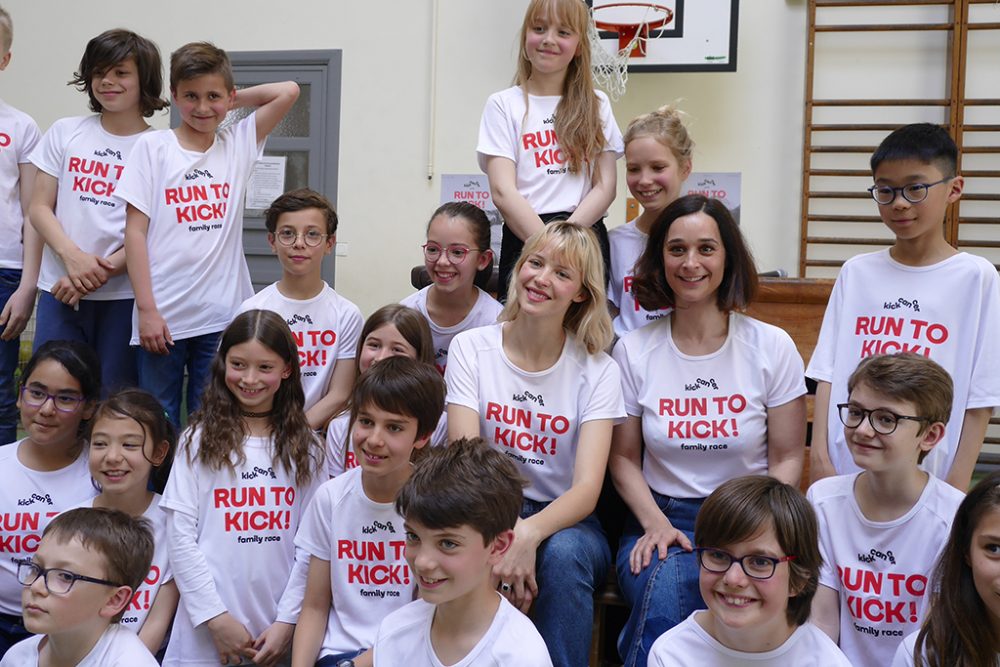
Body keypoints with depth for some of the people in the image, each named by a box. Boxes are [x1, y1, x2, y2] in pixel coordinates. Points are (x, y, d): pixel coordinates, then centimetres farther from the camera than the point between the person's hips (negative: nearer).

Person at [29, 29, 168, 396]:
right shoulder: (65, 132, 8)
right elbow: (39, 208, 6)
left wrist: (103, 271, -15)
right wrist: (74, 257, -12)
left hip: (124, 295, -2)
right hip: (59, 292, 2)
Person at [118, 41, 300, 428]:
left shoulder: (239, 144, 8)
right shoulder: (153, 147, 1)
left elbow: (288, 91, 3)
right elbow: (135, 231, -3)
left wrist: (230, 101, 7)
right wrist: (146, 309, -9)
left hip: (222, 315, 2)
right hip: (162, 315, -2)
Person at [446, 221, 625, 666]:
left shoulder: (597, 371, -4)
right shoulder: (470, 348, -2)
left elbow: (587, 488, -16)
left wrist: (529, 533, -37)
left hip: (564, 520, 0)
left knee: (563, 552, -35)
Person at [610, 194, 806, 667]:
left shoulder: (772, 347, 1)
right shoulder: (634, 350, 4)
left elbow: (787, 459, 3)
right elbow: (623, 457, 7)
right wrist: (655, 524, -10)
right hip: (662, 517, 0)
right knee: (664, 583, -34)